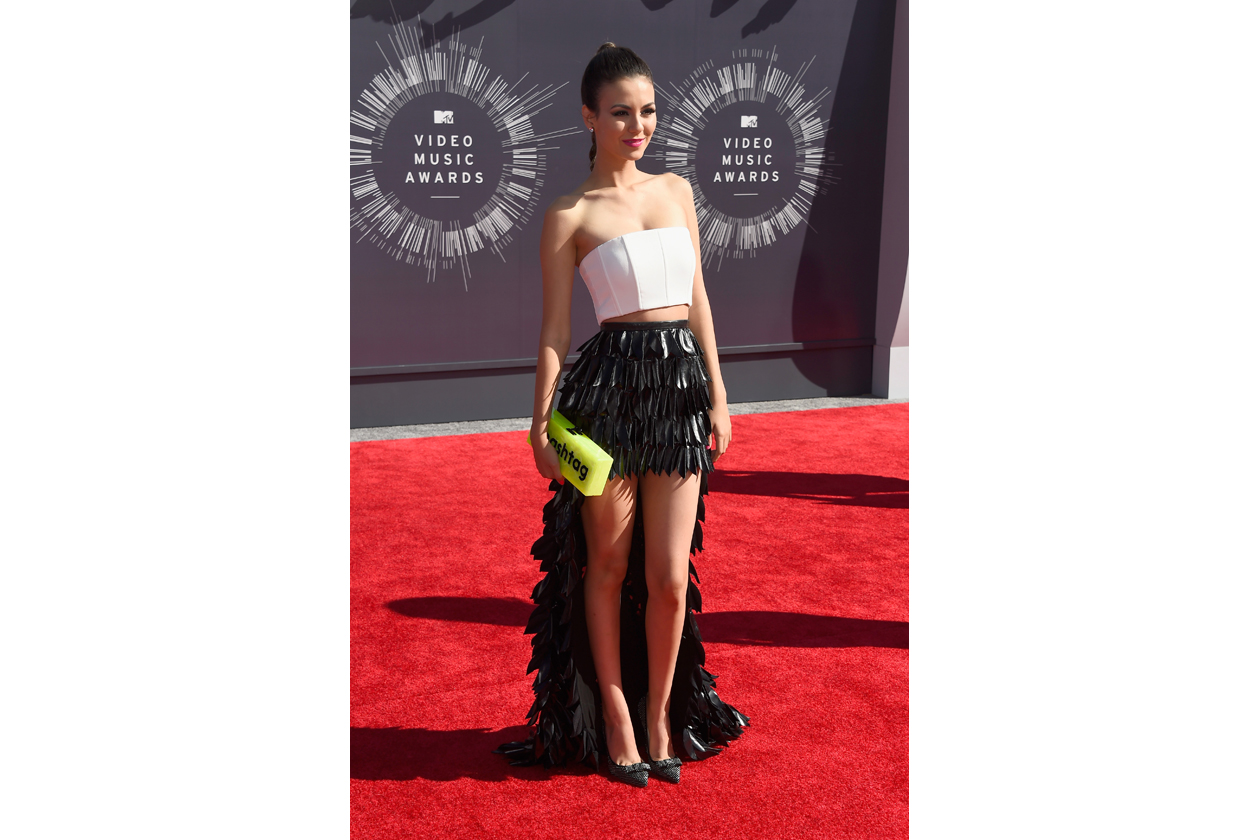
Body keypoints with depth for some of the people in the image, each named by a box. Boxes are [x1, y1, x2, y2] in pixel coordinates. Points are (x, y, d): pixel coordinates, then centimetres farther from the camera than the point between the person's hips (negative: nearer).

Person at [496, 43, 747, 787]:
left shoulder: (677, 190, 12)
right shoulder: (569, 214, -2)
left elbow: (697, 299, 14)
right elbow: (554, 328, -2)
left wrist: (718, 394, 11)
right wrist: (542, 423, -6)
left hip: (681, 387, 4)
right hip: (609, 385, -3)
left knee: (670, 576, 3)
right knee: (608, 566, 9)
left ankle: (661, 713, 25)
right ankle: (614, 716, 27)